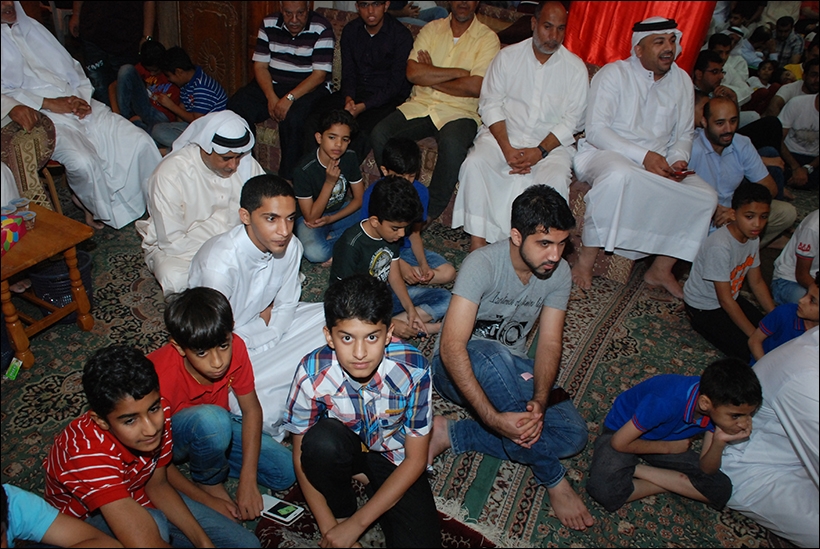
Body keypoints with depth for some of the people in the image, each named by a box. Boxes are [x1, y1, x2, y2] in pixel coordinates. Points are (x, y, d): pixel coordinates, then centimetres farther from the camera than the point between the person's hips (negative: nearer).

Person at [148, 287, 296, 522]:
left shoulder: (235, 348, -24)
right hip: (169, 441, -4)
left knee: (286, 472, -8)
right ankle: (209, 481, -8)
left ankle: (207, 457, 6)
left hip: (217, 430, 5)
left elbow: (251, 409, -12)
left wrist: (248, 481, -17)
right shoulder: (160, 376, -35)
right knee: (211, 419, -39)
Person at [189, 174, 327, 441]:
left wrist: (267, 339, -15)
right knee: (265, 413, -29)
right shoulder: (220, 263, -34)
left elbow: (286, 305, -1)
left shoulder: (291, 246, -16)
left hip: (266, 326, 6)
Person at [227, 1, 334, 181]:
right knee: (237, 106, -19)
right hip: (272, 85, 4)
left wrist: (289, 98, -25)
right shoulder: (269, 25, 2)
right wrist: (271, 97, -17)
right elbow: (260, 66, 1)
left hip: (309, 88, -4)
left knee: (292, 117, -35)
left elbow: (319, 75, -16)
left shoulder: (321, 29, -11)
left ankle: (288, 178, -19)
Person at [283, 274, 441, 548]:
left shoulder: (413, 369, -29)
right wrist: (328, 527, -17)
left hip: (395, 456, -1)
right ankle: (340, 511, -4)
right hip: (342, 449, 1)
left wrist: (356, 524, -18)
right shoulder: (312, 373, -27)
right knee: (320, 439, -34)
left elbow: (416, 458, -18)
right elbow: (301, 455, -11)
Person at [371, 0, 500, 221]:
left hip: (459, 112, -3)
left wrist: (430, 77, -4)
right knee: (379, 134, -21)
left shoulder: (487, 38, 1)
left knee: (452, 145, -36)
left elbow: (475, 87, -14)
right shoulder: (432, 28, 11)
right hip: (420, 104, 4)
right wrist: (458, 72, -9)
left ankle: (430, 212, -15)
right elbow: (412, 72, -4)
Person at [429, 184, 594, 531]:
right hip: (460, 368, -5)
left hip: (512, 368, 5)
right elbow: (452, 346, -35)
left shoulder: (559, 273, -9)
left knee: (573, 435, -16)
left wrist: (539, 403, -32)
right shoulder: (483, 264, -26)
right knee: (493, 355, -40)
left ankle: (451, 435, -13)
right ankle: (553, 479, -21)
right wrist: (492, 417, -44)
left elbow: (549, 343, -13)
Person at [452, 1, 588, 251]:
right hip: (503, 135, 1)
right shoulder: (508, 56, 3)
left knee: (556, 179, -31)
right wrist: (507, 148, -15)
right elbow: (490, 104, -2)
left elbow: (571, 120, -2)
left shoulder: (575, 68, 1)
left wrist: (539, 152, -17)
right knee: (475, 163, -27)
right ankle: (477, 243, -23)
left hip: (551, 142, 0)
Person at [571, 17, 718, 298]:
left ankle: (661, 270, 2)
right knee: (619, 174, -41)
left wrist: (678, 160, -8)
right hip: (604, 153, -6)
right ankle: (585, 260, -28)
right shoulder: (613, 74, -6)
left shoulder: (681, 81, 12)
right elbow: (596, 129, -16)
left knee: (705, 196, -13)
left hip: (657, 163, 6)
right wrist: (643, 156, -24)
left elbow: (683, 133, 16)